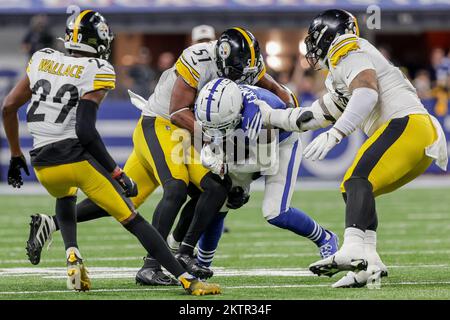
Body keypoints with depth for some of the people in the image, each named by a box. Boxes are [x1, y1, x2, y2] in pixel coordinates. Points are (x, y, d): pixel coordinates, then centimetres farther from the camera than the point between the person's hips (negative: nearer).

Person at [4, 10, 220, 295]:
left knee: (65, 197, 37)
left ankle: (73, 255, 11)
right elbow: (85, 130, -16)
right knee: (133, 220, 1)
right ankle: (188, 280, -5)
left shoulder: (43, 60, 11)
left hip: (44, 164, 5)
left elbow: (9, 107, 14)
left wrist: (16, 155, 26)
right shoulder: (97, 72, -7)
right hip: (78, 157, -5)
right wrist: (116, 173, -10)